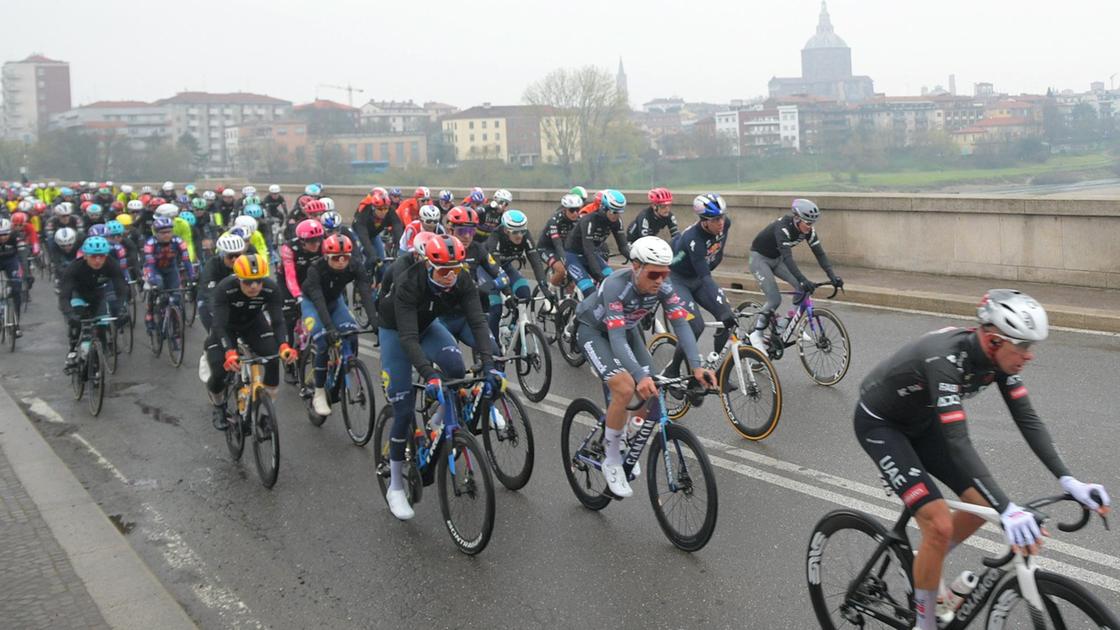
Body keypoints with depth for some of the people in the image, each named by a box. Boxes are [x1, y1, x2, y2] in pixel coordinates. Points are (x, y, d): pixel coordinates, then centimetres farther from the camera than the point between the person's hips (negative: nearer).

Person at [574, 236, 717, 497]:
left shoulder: (663, 287, -22)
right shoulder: (616, 286, -37)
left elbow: (681, 325, -26)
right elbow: (616, 340, -43)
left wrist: (697, 366, -41)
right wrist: (640, 376, -55)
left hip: (626, 329, 6)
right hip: (593, 330, -6)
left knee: (649, 392, -7)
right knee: (625, 388, -26)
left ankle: (618, 440, 21)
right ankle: (612, 462, -9)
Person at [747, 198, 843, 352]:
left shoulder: (808, 230, -14)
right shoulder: (783, 228, -34)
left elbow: (820, 253, -14)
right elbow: (787, 257, -43)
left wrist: (832, 276, -27)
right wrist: (803, 279, -52)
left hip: (777, 259, 7)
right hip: (759, 258, -7)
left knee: (803, 287, -12)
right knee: (775, 300, -18)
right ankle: (757, 333, -2)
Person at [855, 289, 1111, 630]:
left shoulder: (999, 357, -14)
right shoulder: (945, 359, -37)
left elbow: (1028, 419, -12)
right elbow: (958, 443, -43)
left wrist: (1068, 480, -24)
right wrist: (1007, 509, -50)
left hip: (920, 420, 8)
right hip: (879, 424, -8)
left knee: (981, 505, 2)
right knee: (939, 525, -16)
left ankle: (925, 565, 26)